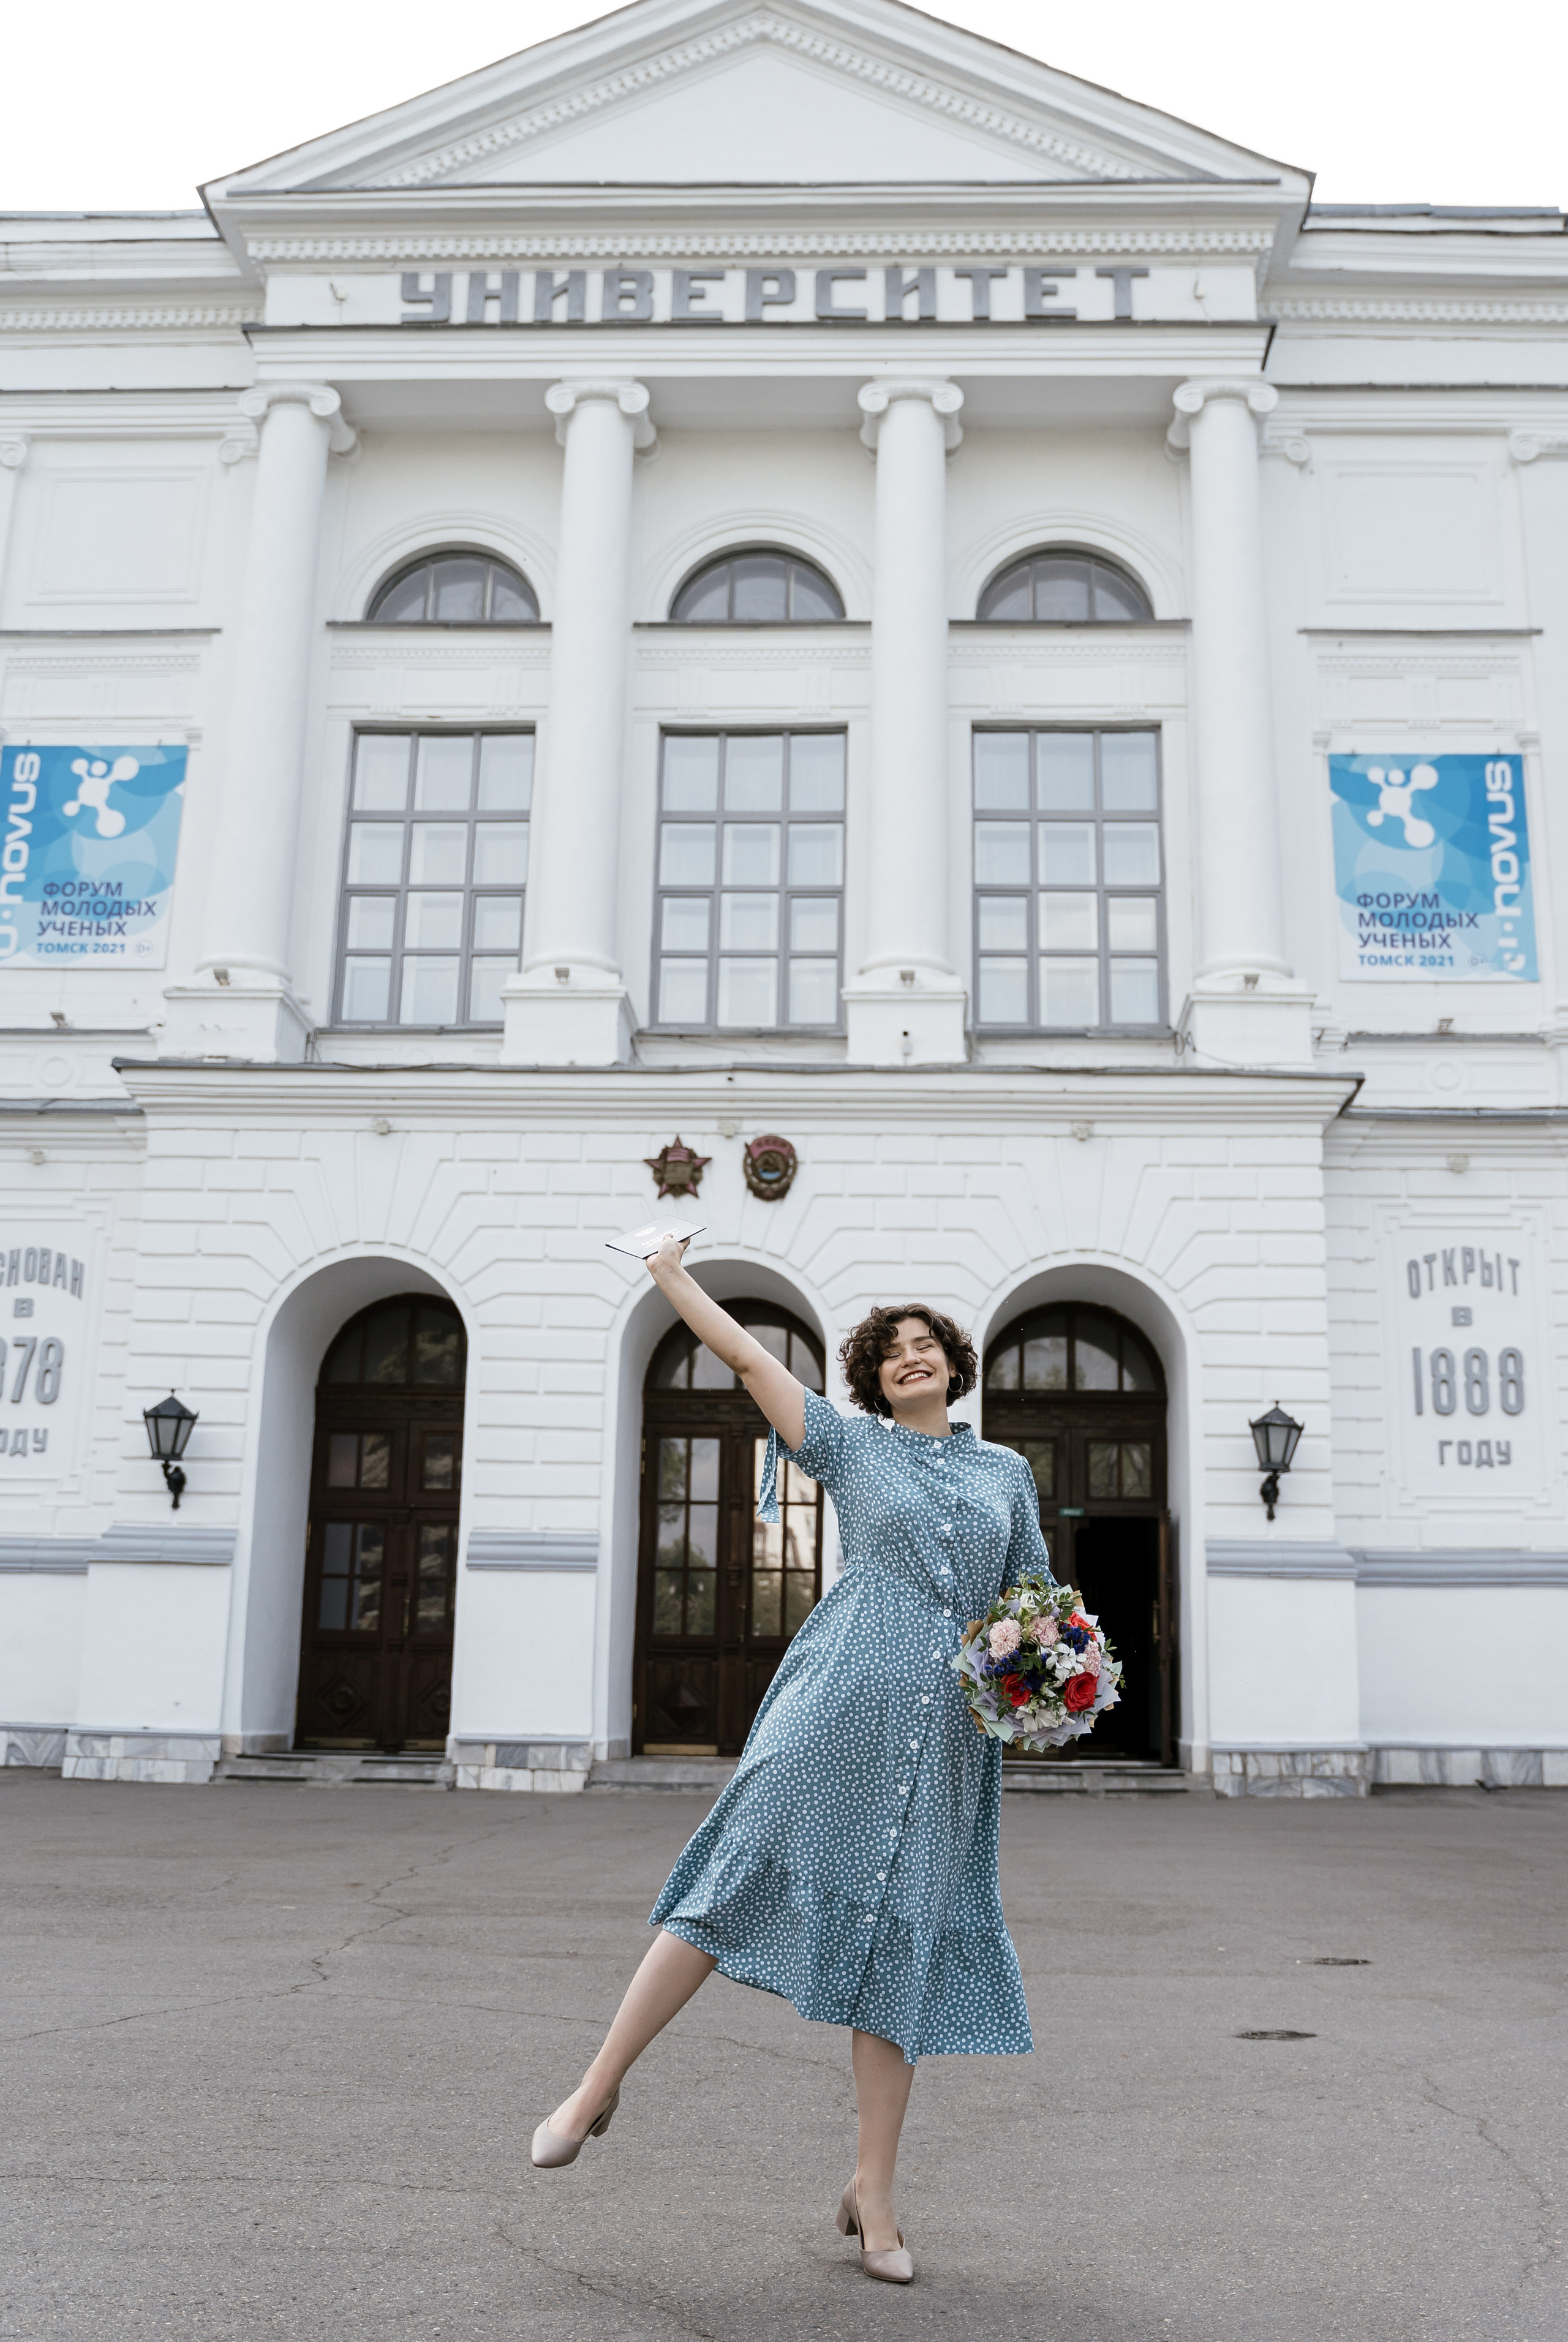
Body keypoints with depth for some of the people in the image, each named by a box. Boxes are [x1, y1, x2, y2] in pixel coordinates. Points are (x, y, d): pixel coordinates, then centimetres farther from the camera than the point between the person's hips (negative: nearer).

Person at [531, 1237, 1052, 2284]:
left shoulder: (1006, 1470, 18)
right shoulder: (851, 1443, 10)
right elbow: (747, 1355, 9)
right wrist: (672, 1274, 13)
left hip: (950, 1736, 3)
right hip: (843, 1706, -3)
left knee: (903, 1948, 4)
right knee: (741, 1881, -9)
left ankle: (874, 2192, 13)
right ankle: (601, 2085, 7)